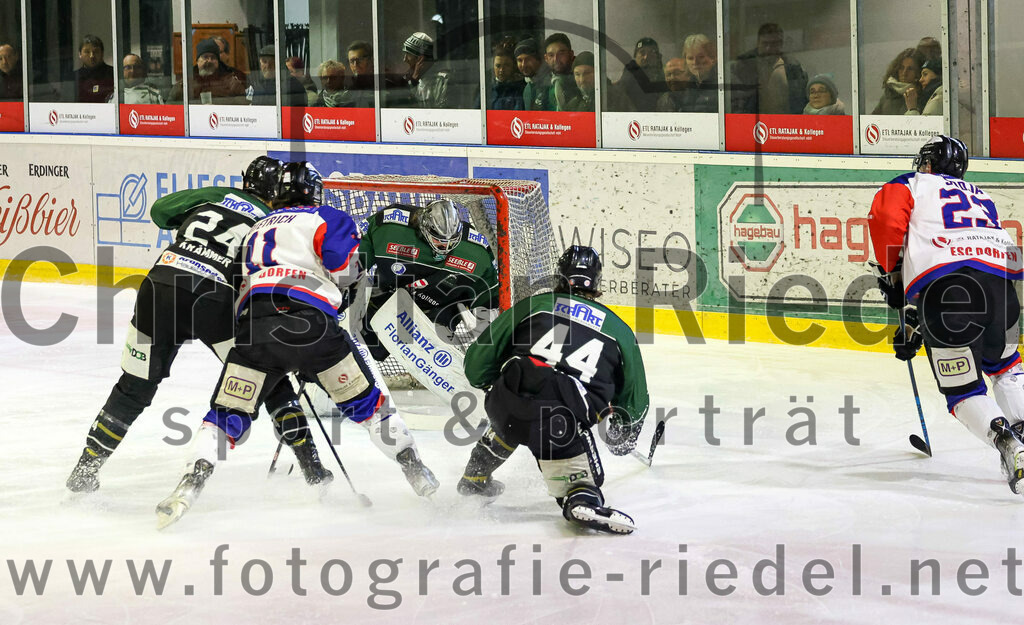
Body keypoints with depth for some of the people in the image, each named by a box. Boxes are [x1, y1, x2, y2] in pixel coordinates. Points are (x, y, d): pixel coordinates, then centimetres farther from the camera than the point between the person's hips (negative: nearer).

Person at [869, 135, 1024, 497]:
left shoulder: (910, 185, 21)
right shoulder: (981, 197, 37)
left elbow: (885, 217, -1)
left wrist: (893, 274, 14)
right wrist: (914, 327, 38)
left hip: (941, 283, -4)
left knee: (962, 390, 5)